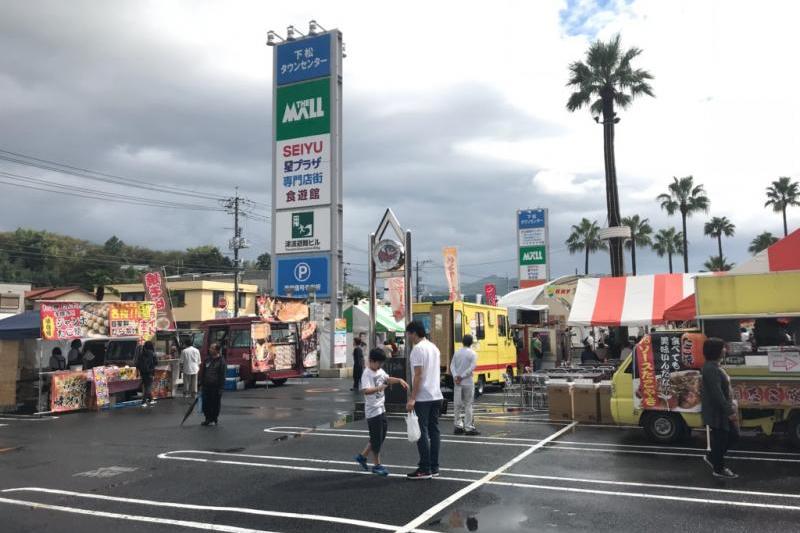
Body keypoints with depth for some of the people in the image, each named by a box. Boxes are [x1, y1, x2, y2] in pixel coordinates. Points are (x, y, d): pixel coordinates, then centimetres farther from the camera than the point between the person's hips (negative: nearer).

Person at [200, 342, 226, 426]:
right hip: (206, 386, 5)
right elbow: (203, 372, 16)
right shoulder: (207, 359, 9)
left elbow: (222, 375, -8)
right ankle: (208, 419, 18)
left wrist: (221, 387, -12)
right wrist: (201, 383, 11)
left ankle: (214, 418, 17)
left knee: (215, 403, 3)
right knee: (206, 403, 5)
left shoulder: (221, 361, -6)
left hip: (216, 387, -5)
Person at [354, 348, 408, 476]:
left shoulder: (380, 371, 8)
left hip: (381, 409, 9)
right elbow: (365, 390, -31)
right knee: (376, 439, 0)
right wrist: (378, 388, -47)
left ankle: (362, 456, 29)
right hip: (373, 411, -9)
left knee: (380, 436, 16)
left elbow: (388, 379, 25)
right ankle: (377, 465, 13)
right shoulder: (367, 374, -18)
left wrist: (399, 380, 9)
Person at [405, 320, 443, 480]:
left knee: (422, 433, -3)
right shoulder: (434, 347, 14)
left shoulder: (418, 349, -13)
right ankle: (434, 468, 14)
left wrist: (412, 398, -19)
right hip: (436, 396, 9)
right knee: (434, 431, 10)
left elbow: (418, 375, -19)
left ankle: (425, 469, -1)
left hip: (423, 398, -9)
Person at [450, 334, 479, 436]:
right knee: (468, 405, 2)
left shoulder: (457, 353, 6)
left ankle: (458, 426, 8)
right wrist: (462, 376, -12)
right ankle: (468, 427, 3)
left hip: (457, 382, 4)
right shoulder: (473, 354, -6)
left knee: (457, 404, 8)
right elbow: (472, 367, -15)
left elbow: (452, 366, -1)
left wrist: (455, 376, -10)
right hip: (468, 382, -4)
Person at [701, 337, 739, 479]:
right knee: (720, 440, 4)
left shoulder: (714, 367, 10)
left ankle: (712, 457, 31)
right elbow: (717, 394, -26)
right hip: (717, 413, -10)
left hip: (722, 411, 10)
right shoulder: (711, 369, -23)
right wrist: (729, 411, -23)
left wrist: (730, 408, 19)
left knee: (733, 436, 18)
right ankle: (719, 469, 19)